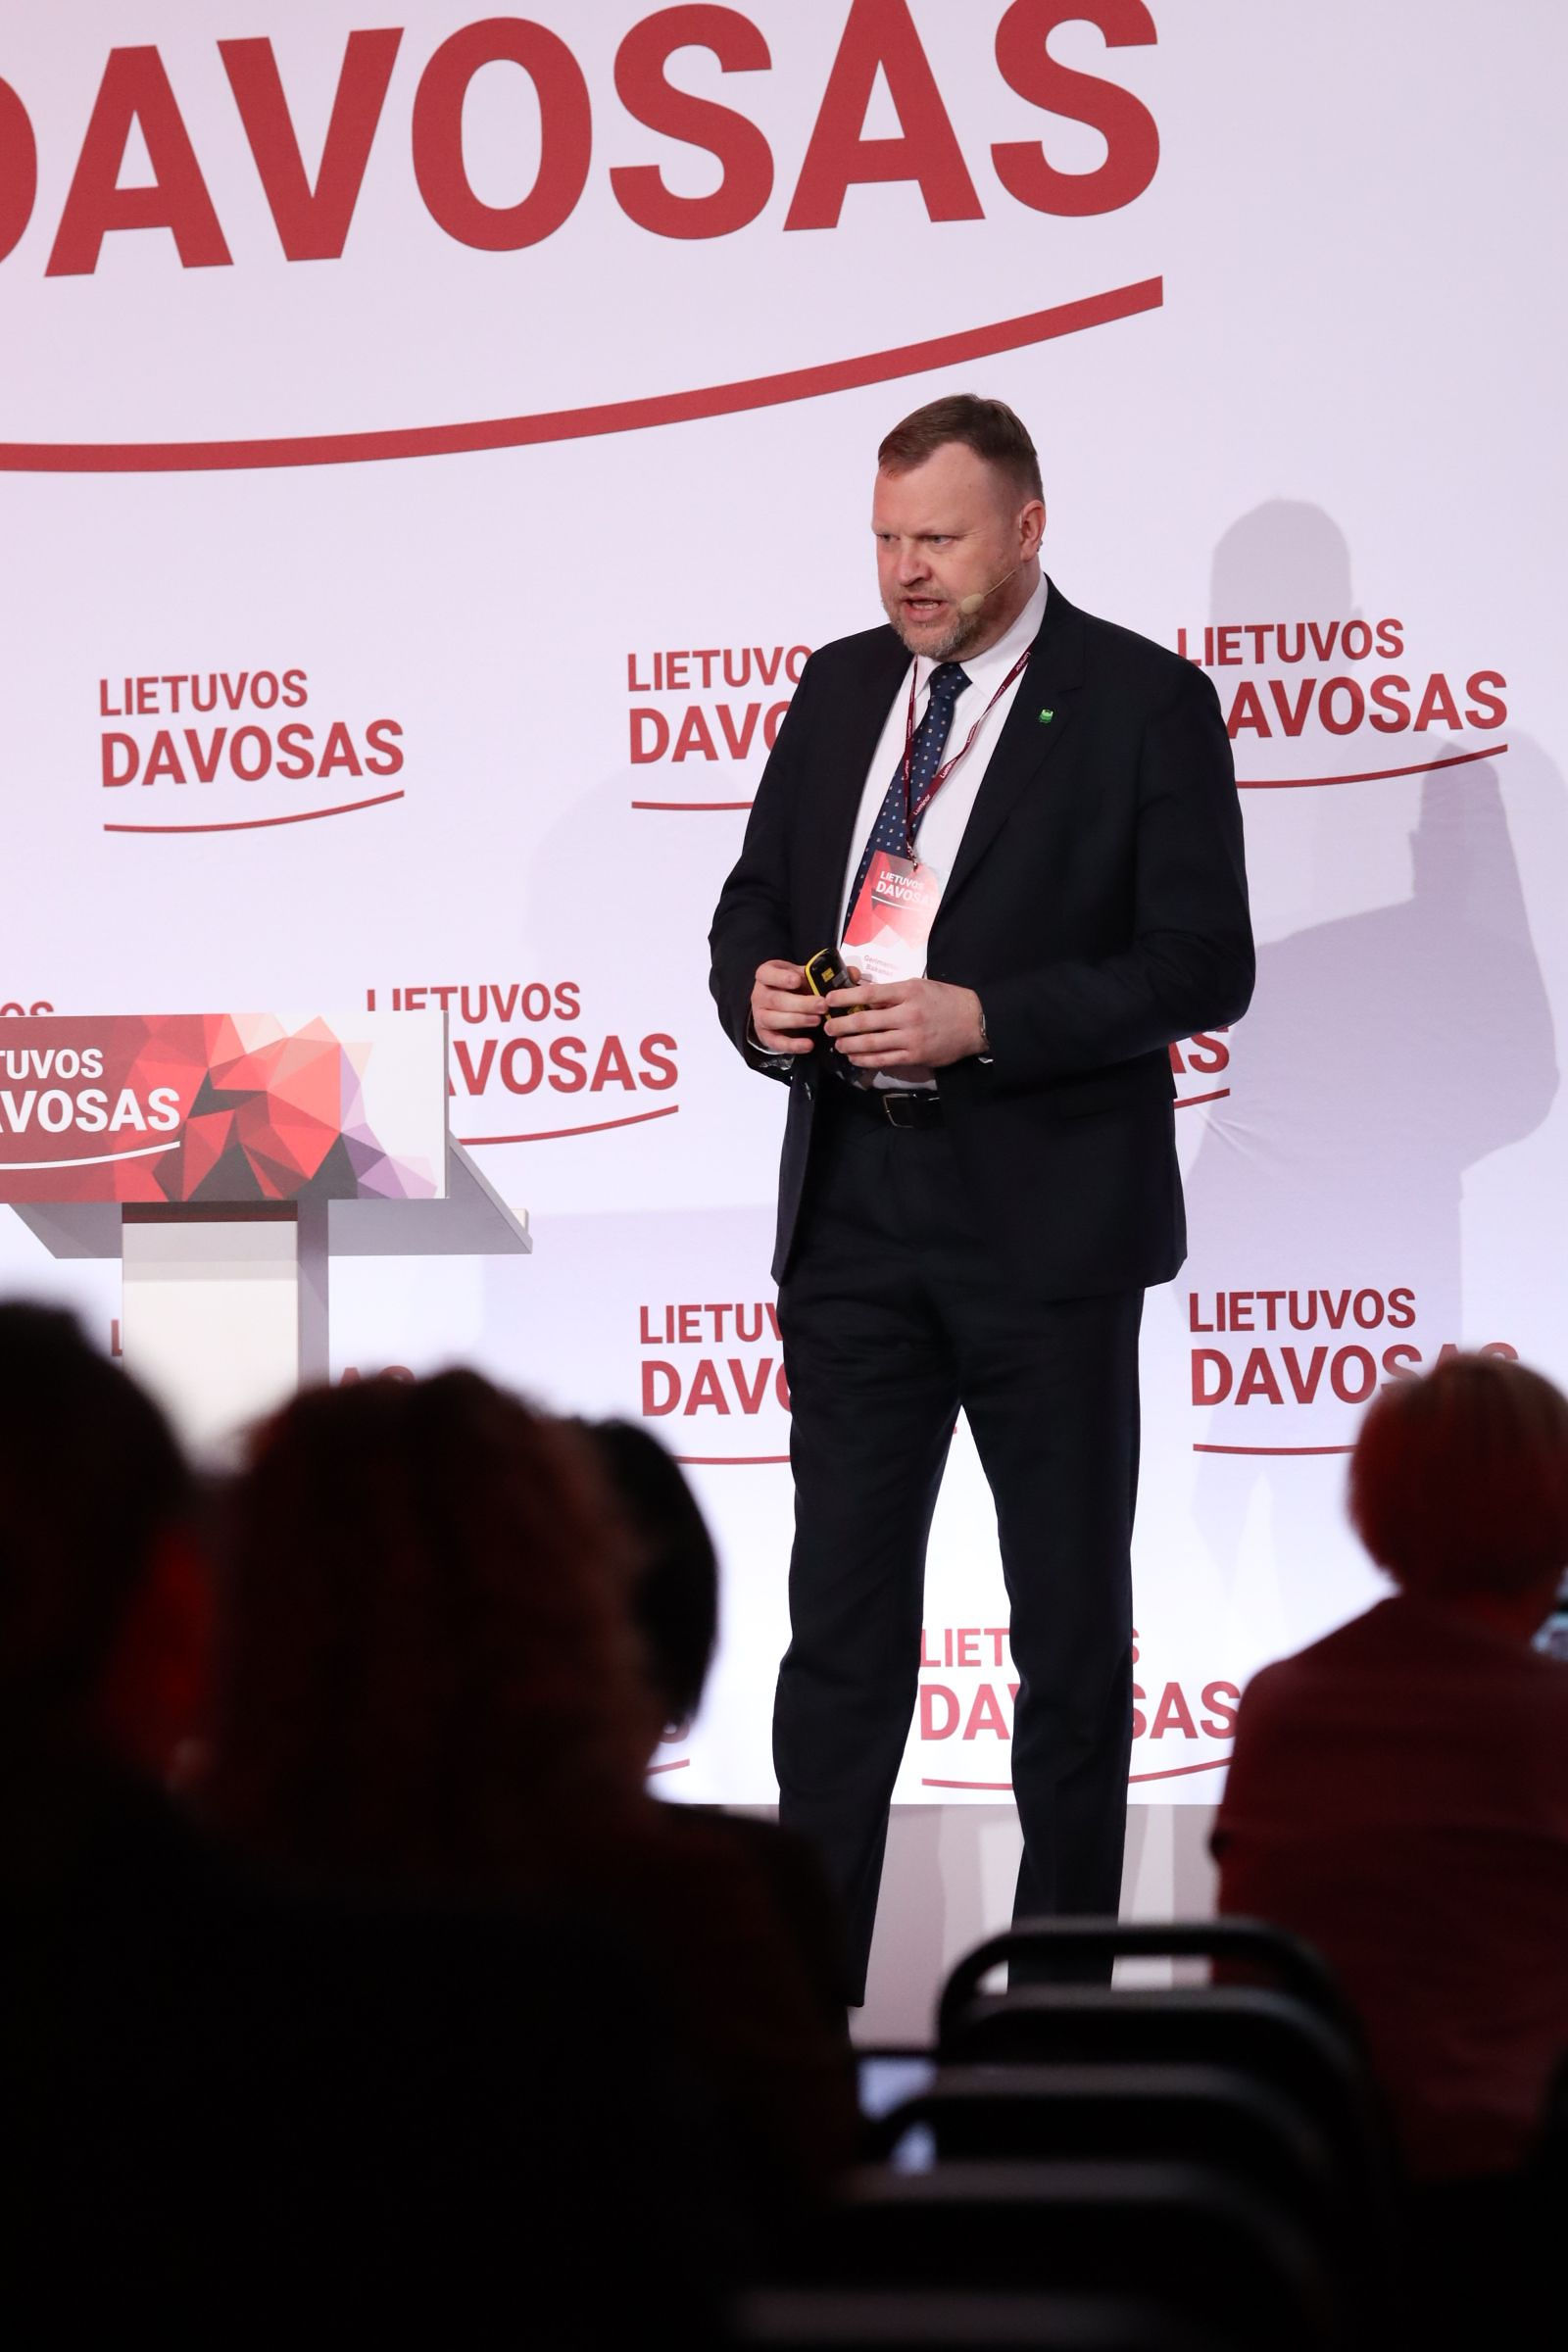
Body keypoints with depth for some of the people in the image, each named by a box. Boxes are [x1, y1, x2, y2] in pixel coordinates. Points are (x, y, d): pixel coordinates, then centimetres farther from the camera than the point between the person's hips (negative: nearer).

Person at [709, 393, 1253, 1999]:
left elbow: (1200, 964, -11)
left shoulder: (1143, 704, -5)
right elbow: (756, 895, 17)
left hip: (1045, 1213, -4)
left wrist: (982, 1018, -20)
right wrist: (758, 993, -6)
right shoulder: (841, 689, 11)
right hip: (855, 1201, 5)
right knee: (839, 1604, 6)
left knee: (1068, 1612, 6)